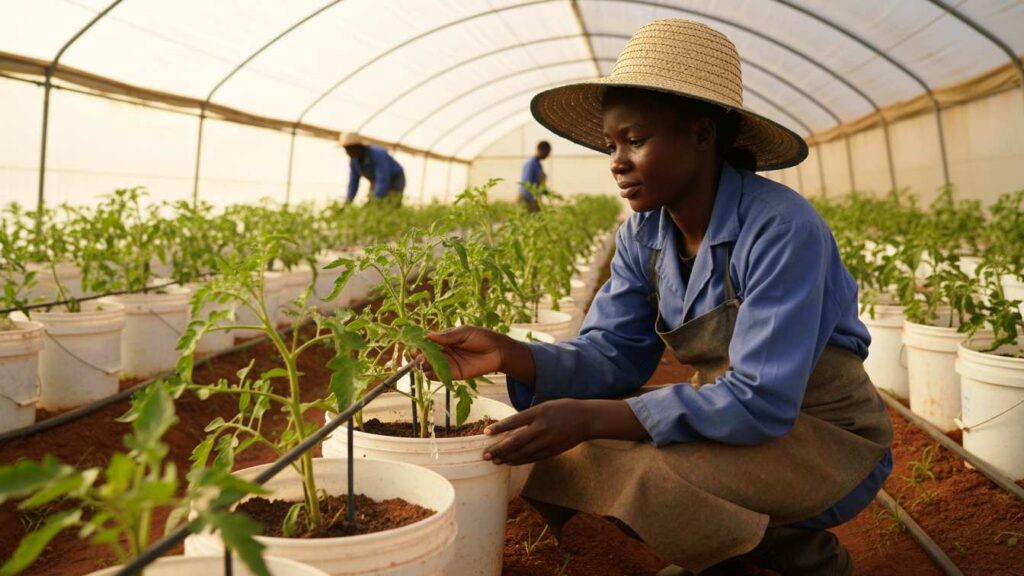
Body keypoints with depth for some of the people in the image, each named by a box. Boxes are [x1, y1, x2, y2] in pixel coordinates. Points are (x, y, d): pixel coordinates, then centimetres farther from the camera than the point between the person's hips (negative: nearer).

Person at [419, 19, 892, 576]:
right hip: (736, 418, 7)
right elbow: (612, 354, -4)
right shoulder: (643, 235, -3)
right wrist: (510, 355, -24)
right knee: (561, 446, -9)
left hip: (829, 439, -6)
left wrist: (592, 418, -35)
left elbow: (761, 402, -29)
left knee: (638, 473, -30)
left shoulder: (781, 230, -25)